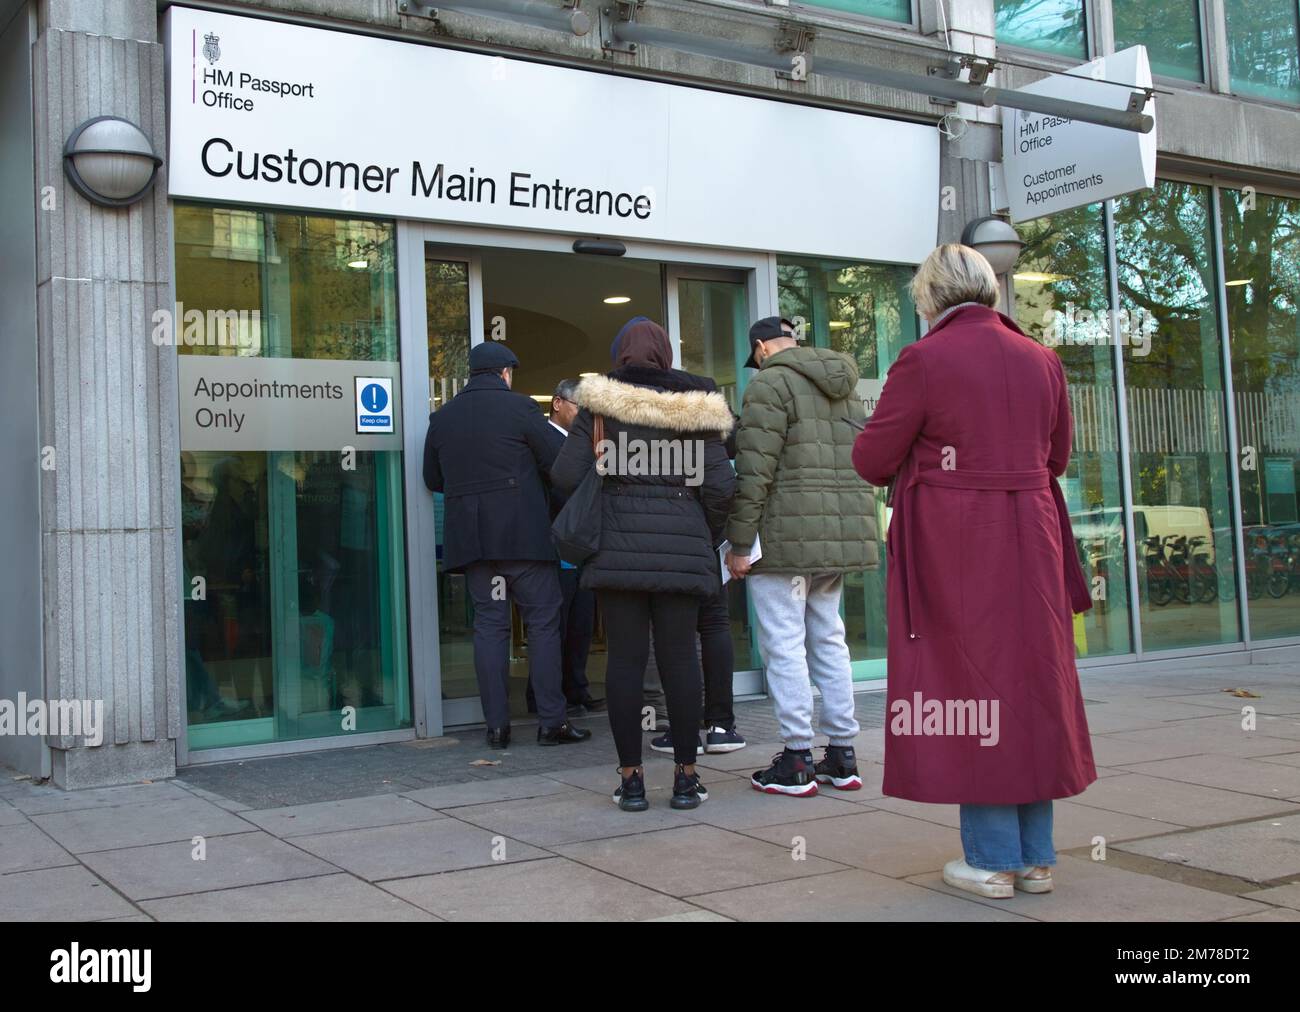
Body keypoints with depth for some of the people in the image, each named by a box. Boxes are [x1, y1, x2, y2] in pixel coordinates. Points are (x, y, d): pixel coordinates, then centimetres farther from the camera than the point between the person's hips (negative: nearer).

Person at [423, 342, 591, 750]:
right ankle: (552, 721, 1)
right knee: (543, 623, 2)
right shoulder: (519, 408, -4)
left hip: (470, 538, 5)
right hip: (523, 533, -4)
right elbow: (563, 461, -6)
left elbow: (433, 479, 17)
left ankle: (496, 725, 5)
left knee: (489, 624, 7)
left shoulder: (442, 418, 10)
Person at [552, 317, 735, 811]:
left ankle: (631, 778, 8)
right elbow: (721, 486, -1)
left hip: (618, 547, -1)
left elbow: (565, 475, -3)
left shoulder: (599, 406, 2)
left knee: (624, 658, 4)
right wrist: (707, 536, 14)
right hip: (683, 549, 1)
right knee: (679, 656, 5)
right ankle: (686, 776, 10)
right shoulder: (696, 409, 5)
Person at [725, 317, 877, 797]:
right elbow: (859, 465, 18)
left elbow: (754, 472, -14)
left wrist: (739, 543, -11)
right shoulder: (847, 390, 19)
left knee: (784, 644, -2)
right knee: (828, 640, 13)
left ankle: (798, 759, 0)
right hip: (839, 534, 8)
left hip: (785, 536, -8)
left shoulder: (770, 384, -7)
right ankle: (842, 755, 16)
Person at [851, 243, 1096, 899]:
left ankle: (992, 861, 7)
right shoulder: (1041, 360, 8)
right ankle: (1036, 857, 20)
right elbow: (1057, 456, 17)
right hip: (1031, 541, 5)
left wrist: (916, 459, 14)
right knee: (1032, 682, 12)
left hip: (953, 547, -5)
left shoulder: (925, 359, -9)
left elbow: (872, 460, -7)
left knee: (969, 681, 2)